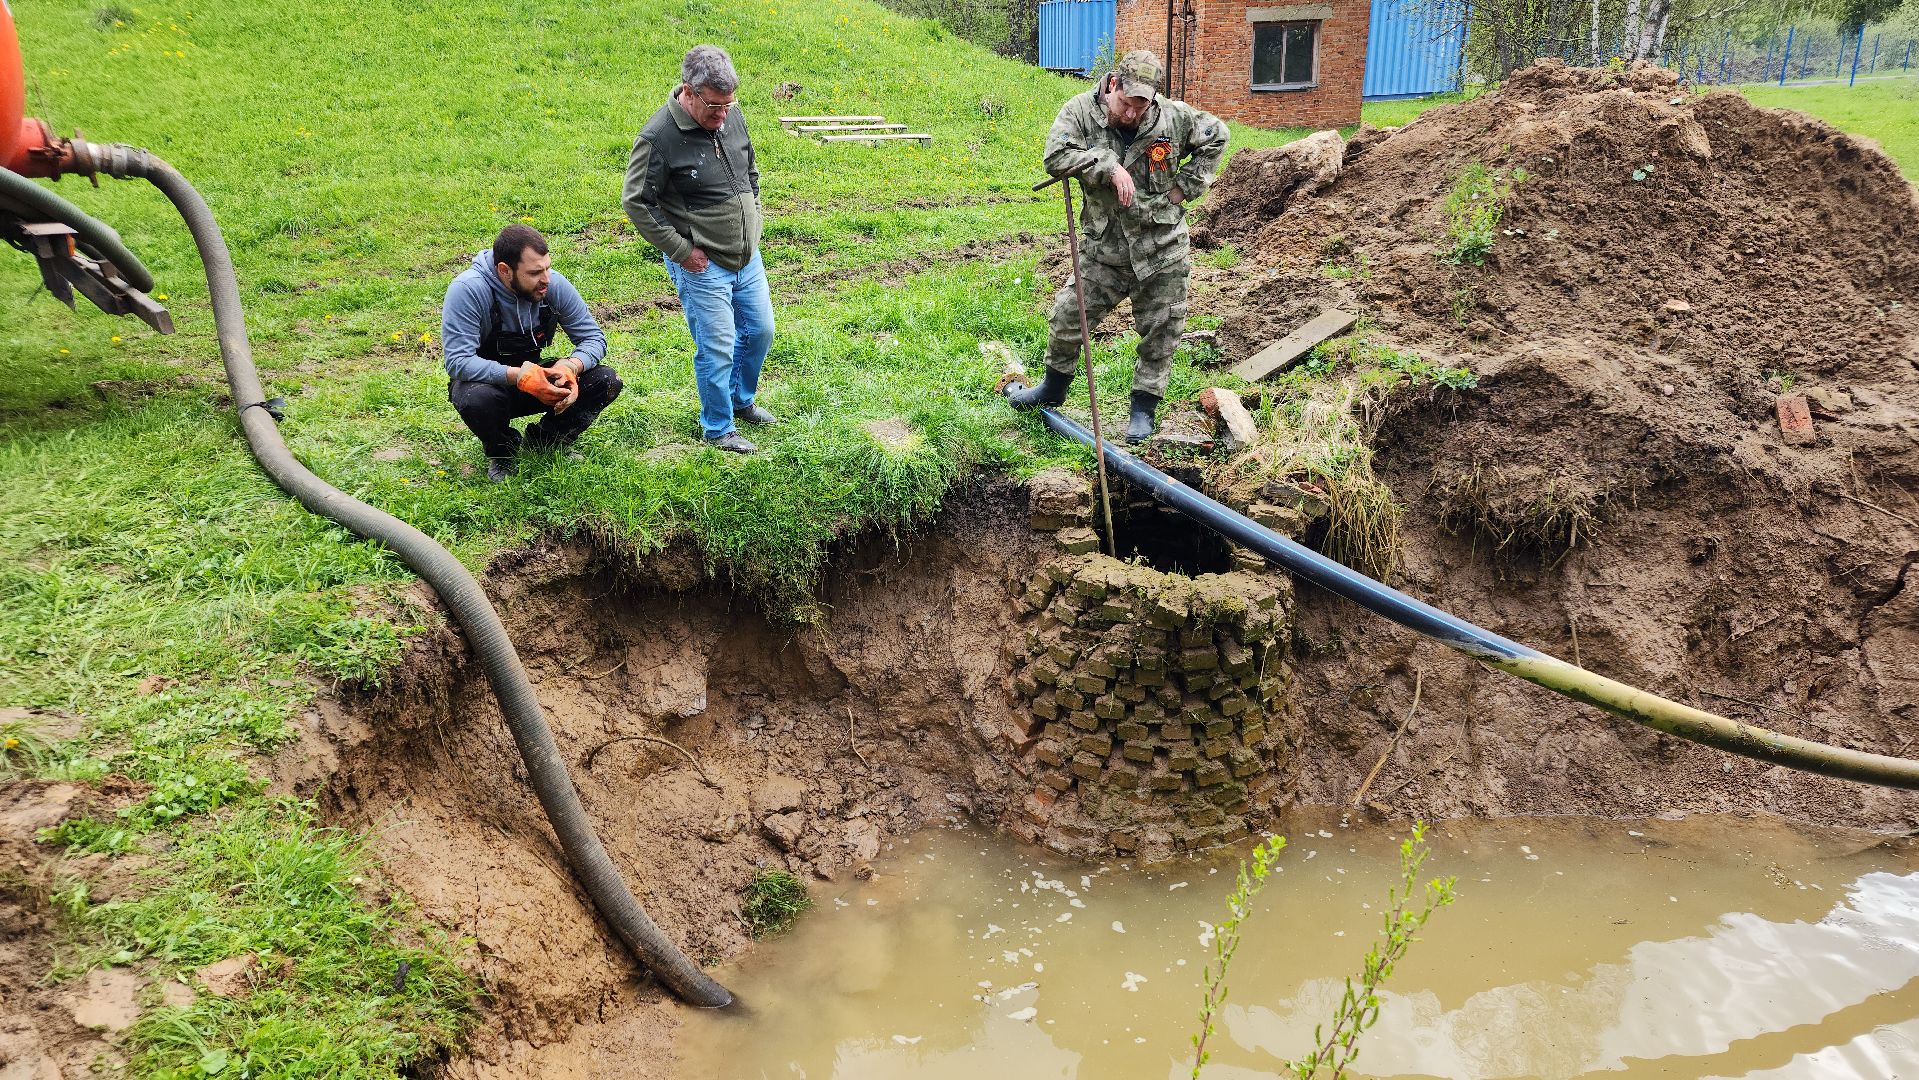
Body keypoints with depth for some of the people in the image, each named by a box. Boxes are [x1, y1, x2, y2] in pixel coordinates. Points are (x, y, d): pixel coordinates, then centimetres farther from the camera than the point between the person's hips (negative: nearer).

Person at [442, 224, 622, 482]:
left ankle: (544, 443, 7)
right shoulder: (467, 290, -26)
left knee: (606, 381, -16)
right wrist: (519, 376, -44)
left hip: (536, 379, 4)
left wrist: (571, 366, -32)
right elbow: (458, 361, -32)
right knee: (477, 398, -40)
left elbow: (594, 337, -8)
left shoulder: (554, 284, -15)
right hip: (485, 380, -4)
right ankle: (502, 453, -2)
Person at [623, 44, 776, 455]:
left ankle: (741, 400, 41)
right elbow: (636, 203, -15)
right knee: (717, 348, -1)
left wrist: (753, 217, 11)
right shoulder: (659, 136, -20)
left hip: (747, 255, 7)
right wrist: (682, 251, -15)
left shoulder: (731, 116, -1)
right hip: (701, 265, -7)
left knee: (760, 331, 16)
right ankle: (718, 429, 19)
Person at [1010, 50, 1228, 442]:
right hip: (1105, 250, 0)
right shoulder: (1081, 111, -9)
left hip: (1163, 250, 0)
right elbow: (1056, 157, -22)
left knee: (1161, 332, 5)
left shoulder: (1173, 116, -7)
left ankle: (1143, 408, 21)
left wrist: (1185, 186, 0)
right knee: (1068, 316, 1)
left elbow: (1215, 137, 8)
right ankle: (1055, 386, 26)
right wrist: (1109, 165, -28)